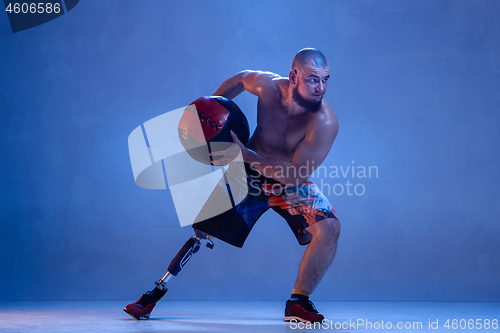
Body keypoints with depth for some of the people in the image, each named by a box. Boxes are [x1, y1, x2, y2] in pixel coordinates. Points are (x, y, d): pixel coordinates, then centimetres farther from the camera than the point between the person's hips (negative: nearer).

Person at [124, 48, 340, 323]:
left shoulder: (325, 122, -30)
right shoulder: (268, 86, -22)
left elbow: (295, 175, -33)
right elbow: (239, 79, 4)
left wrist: (245, 154, -39)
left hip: (291, 183, -1)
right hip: (249, 172, 2)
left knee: (329, 228, -24)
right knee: (201, 230, -3)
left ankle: (298, 303, -8)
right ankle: (156, 293, 16)